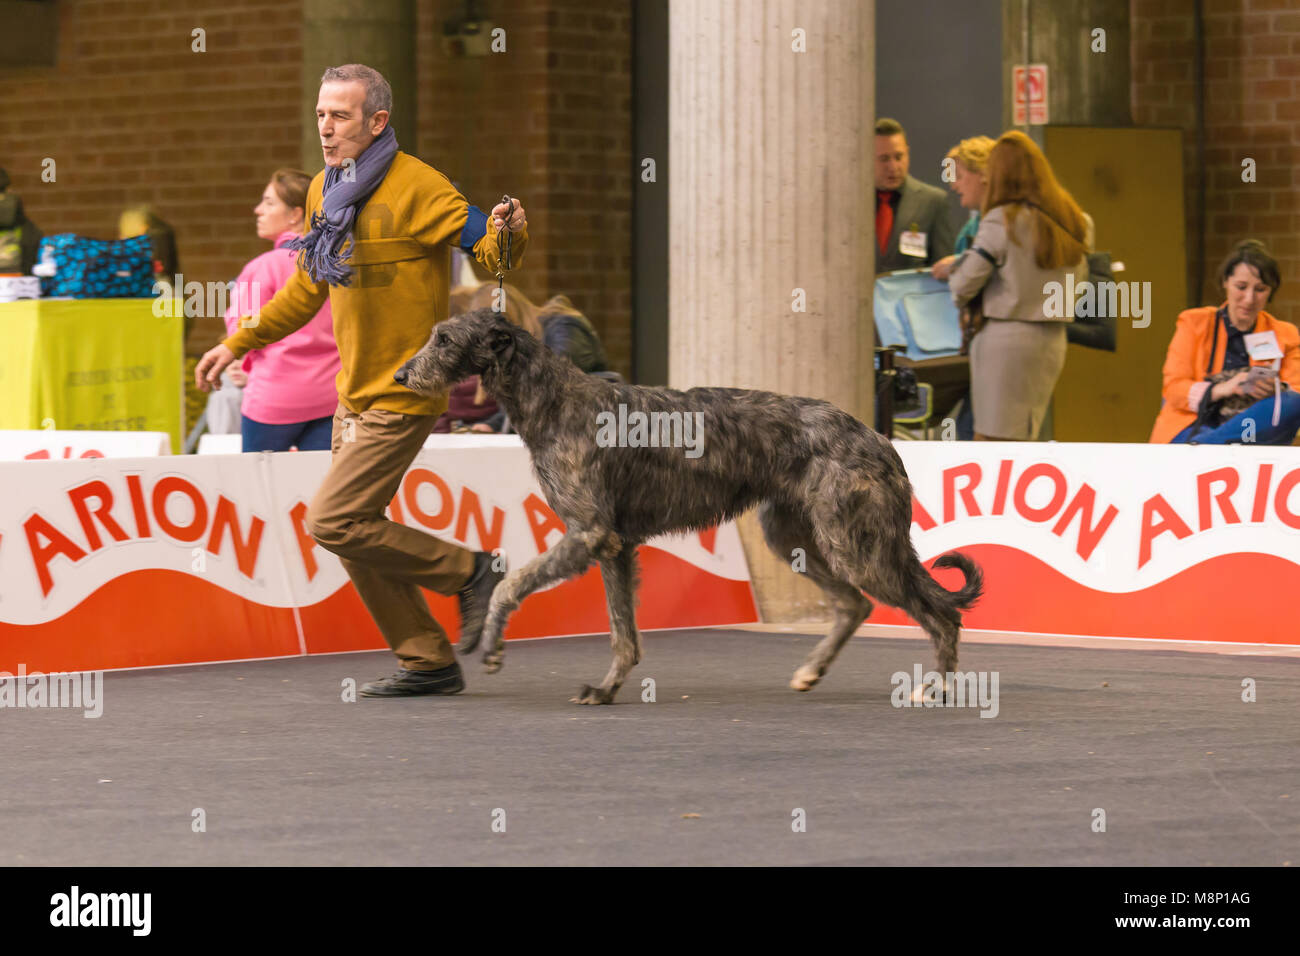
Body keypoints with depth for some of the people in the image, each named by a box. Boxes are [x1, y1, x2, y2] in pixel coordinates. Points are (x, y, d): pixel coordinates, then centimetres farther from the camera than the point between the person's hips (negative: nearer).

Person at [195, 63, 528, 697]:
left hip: (405, 392, -8)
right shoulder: (324, 191, 9)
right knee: (355, 536, 8)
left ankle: (470, 573, -2)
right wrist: (236, 345, 20)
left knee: (332, 521, -15)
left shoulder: (417, 187, -15)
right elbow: (306, 290, 21)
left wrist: (507, 233, -41)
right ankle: (429, 663, 17)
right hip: (355, 393, 8)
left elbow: (488, 248, -18)